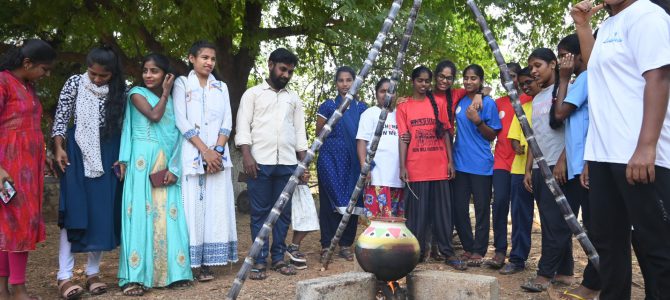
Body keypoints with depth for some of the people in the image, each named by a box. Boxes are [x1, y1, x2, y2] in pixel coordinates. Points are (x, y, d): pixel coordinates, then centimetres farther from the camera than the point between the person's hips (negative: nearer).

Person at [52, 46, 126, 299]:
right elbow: (61, 117, 1)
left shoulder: (120, 90, 4)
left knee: (103, 212, 2)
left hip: (109, 154, 2)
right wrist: (59, 148, -7)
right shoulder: (75, 83, 0)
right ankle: (64, 276, -3)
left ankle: (93, 272, 11)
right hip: (79, 151, -2)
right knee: (75, 211, -6)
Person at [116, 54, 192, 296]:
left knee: (167, 215, 1)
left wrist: (173, 168, -2)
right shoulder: (137, 93, 5)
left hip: (165, 163, 4)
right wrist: (165, 94, 1)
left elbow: (176, 136, 8)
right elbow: (154, 115, -15)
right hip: (143, 161, -4)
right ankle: (135, 276, -7)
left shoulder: (171, 101, 16)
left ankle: (171, 271, 7)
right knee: (141, 213, -8)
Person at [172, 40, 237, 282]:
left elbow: (227, 122, 8)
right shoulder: (182, 83, 5)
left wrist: (218, 150, -9)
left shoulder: (221, 87, 16)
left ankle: (207, 262, 3)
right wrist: (205, 151, -13)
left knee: (216, 206, -1)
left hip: (218, 155, 3)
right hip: (192, 155, -3)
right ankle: (190, 261, -1)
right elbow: (182, 121, -5)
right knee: (193, 206, -5)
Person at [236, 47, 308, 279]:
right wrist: (246, 155, -13)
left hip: (287, 163, 4)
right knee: (260, 212, 0)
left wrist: (304, 163, 9)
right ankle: (259, 261, 5)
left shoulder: (294, 98, 18)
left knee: (284, 212, 5)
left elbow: (300, 132, 16)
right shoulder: (252, 94, 7)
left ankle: (278, 258, 14)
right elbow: (243, 127, -1)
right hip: (260, 162, -3)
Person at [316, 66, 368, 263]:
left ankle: (346, 245, 14)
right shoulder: (328, 106, 3)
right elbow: (319, 133, 7)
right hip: (331, 160, -2)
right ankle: (326, 245, 6)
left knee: (351, 202, 4)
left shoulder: (362, 108, 9)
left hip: (353, 162, 2)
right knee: (330, 202, -1)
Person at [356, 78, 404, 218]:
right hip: (377, 176, -5)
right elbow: (362, 141, -3)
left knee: (396, 219, 6)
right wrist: (364, 167, -13)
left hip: (397, 176, 5)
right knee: (376, 218, -10)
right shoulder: (370, 113, 5)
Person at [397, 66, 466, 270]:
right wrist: (402, 166, -9)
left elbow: (445, 133, 10)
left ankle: (448, 253, 11)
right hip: (415, 169, -2)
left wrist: (451, 161, 3)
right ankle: (417, 252, 13)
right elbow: (403, 138, -1)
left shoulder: (439, 104, 10)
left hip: (439, 167, 2)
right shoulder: (404, 107, 5)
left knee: (442, 211, 5)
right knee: (417, 212, 3)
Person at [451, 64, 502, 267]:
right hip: (460, 163, 5)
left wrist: (477, 121, -19)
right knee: (458, 208, 6)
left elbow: (492, 135, -3)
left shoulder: (488, 103, -3)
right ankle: (468, 247, 20)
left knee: (482, 208, 2)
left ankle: (479, 251, 11)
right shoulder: (459, 101, 9)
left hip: (481, 164, -4)